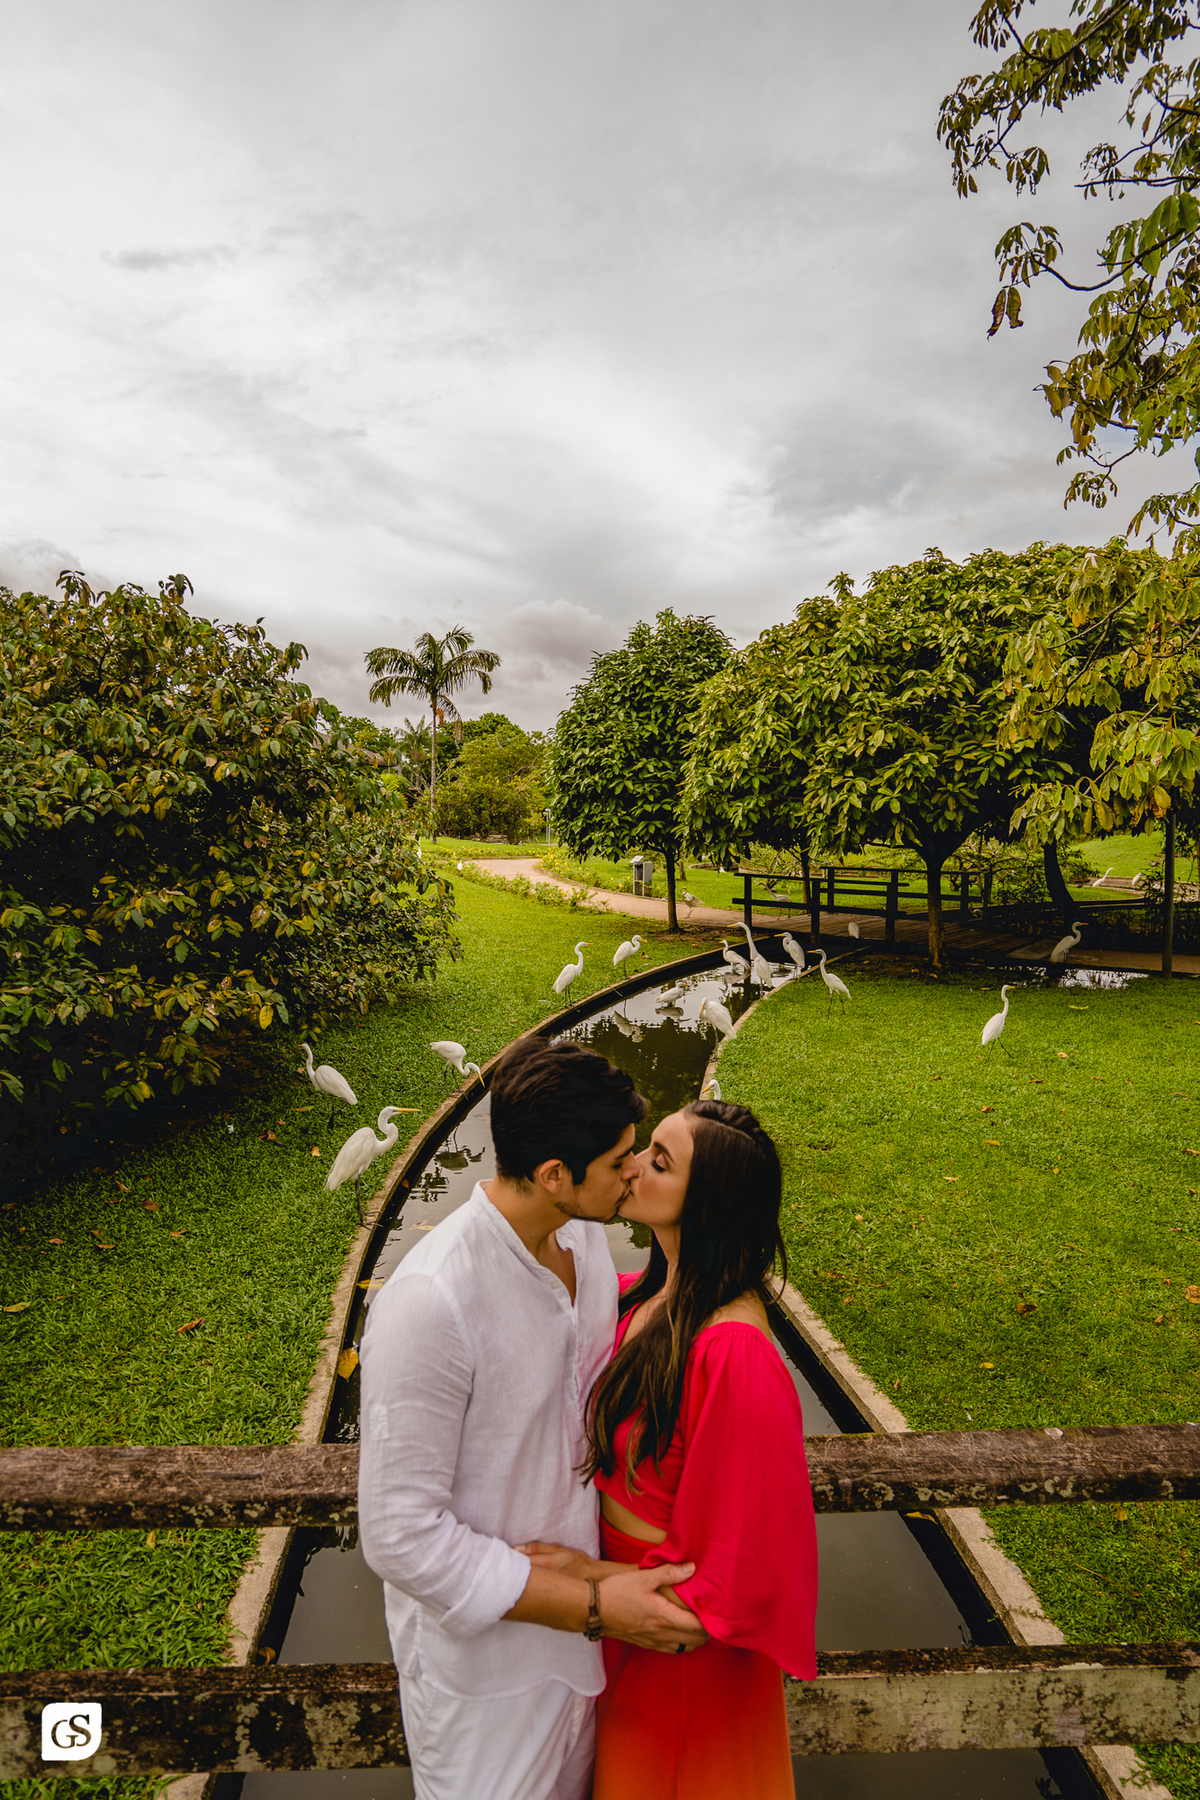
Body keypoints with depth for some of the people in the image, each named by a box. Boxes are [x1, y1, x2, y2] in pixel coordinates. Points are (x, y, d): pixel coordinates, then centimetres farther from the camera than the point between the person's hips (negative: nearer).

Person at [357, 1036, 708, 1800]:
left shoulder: (583, 1234, -12)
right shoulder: (429, 1303, -35)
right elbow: (402, 1535, -26)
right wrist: (591, 1607, -23)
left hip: (578, 1607, 6)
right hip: (486, 1650, -6)